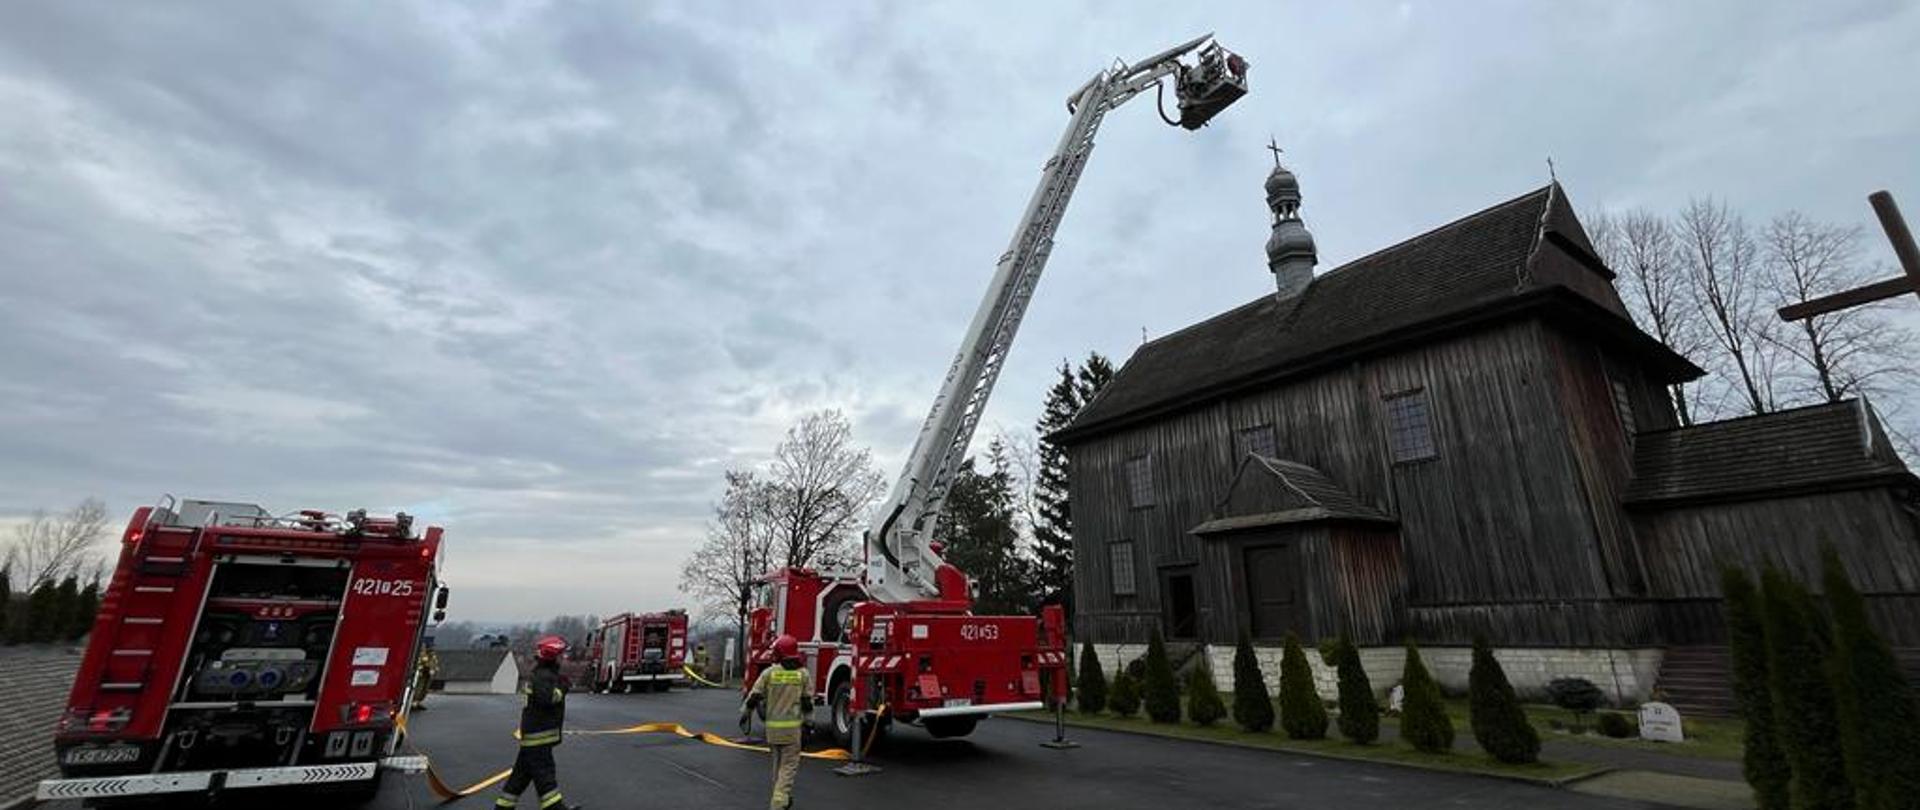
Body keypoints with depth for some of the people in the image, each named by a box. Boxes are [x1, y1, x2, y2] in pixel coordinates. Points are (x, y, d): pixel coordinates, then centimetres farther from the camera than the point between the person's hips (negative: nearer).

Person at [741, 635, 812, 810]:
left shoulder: (768, 672, -5)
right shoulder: (802, 674, -4)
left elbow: (754, 697, -2)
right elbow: (807, 702, 0)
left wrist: (744, 713, 16)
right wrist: (807, 721, 15)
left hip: (772, 726, 2)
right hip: (792, 726, -2)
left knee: (778, 761, 22)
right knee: (789, 765, 4)